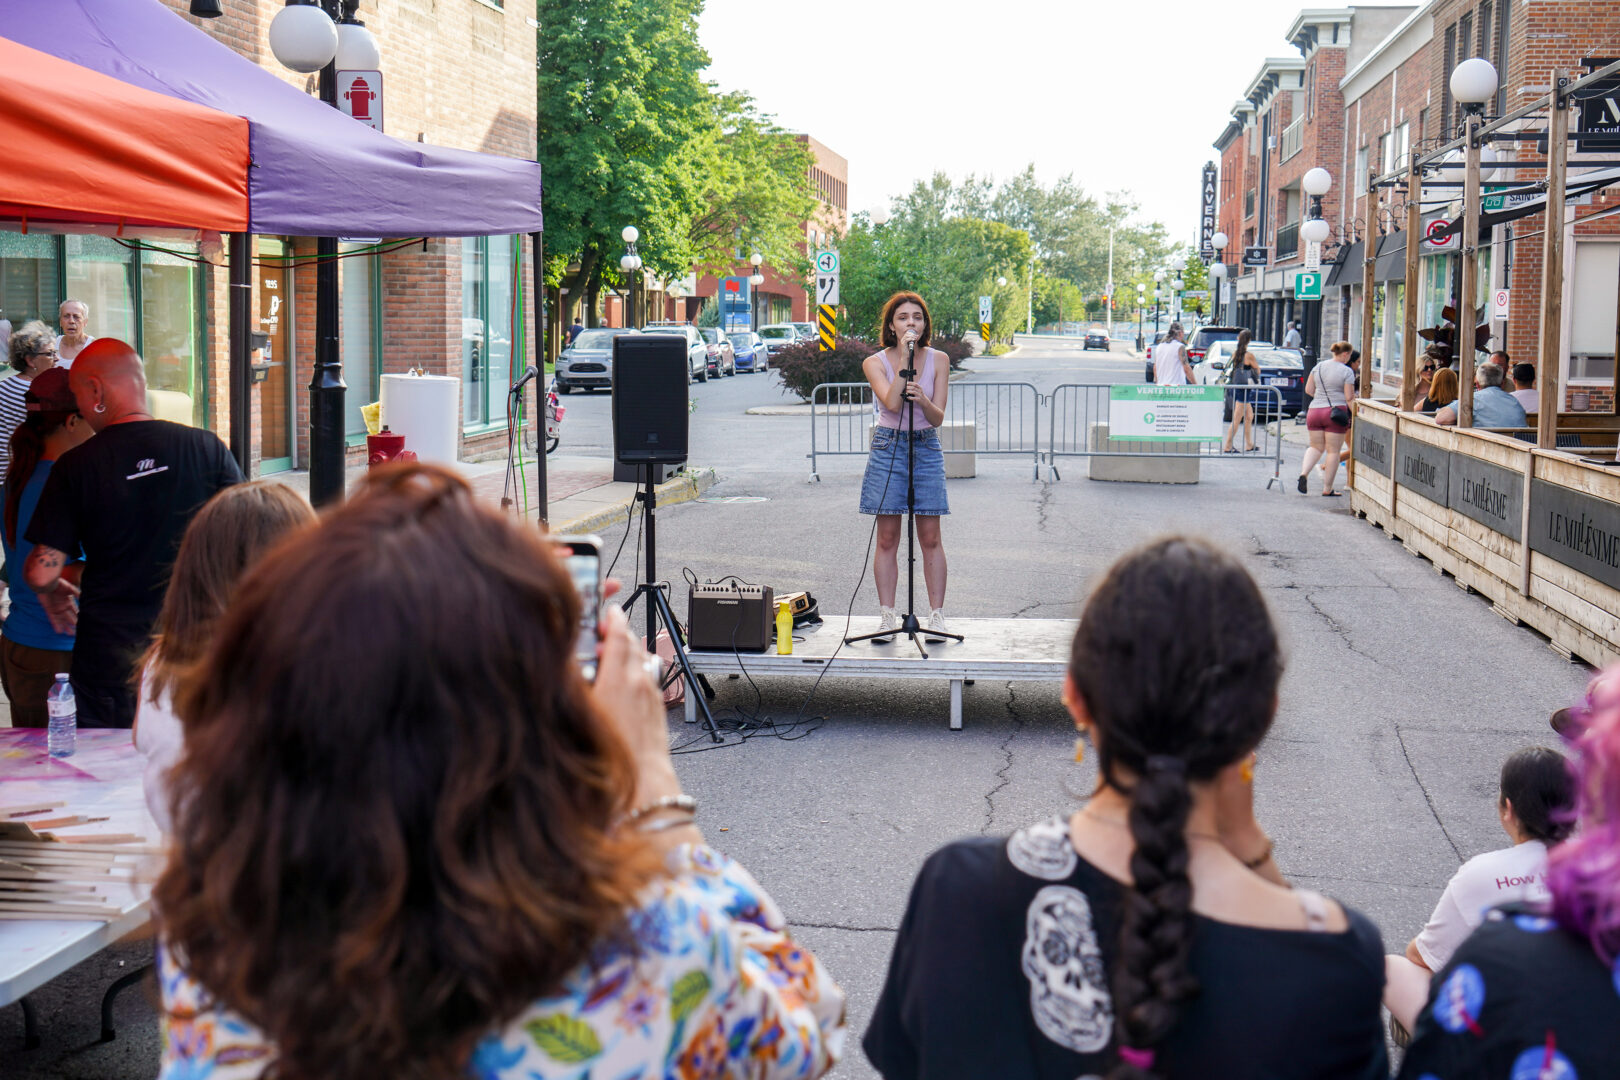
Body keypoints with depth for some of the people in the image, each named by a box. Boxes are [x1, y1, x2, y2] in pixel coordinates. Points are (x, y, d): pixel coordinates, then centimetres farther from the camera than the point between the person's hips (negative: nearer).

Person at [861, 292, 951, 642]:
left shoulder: (938, 360, 3)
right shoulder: (875, 363, -1)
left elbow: (938, 417, -3)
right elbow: (892, 403, -18)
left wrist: (923, 400, -24)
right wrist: (905, 359, -17)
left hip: (926, 448, 1)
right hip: (887, 446, -1)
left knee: (930, 537, 0)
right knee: (887, 538, 1)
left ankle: (936, 615, 7)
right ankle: (887, 617, 7)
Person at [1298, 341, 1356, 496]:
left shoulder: (1318, 367, 8)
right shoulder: (1347, 371, -6)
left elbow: (1308, 390, 11)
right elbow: (1349, 398, -9)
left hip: (1314, 410, 5)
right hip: (1335, 412, -5)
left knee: (1316, 447, 17)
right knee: (1333, 450, 3)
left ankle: (1304, 473, -9)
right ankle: (1327, 489, 5)